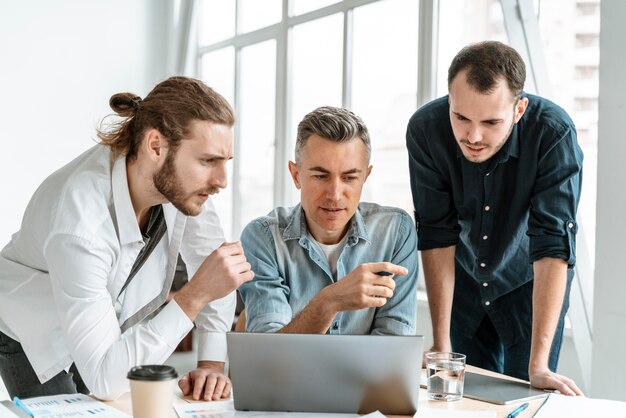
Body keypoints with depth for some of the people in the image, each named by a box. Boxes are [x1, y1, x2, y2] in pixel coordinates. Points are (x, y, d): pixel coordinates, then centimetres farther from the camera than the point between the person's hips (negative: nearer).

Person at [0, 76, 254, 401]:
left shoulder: (181, 178, -23)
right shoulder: (80, 223, -41)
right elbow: (103, 378, -40)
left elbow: (210, 260, -8)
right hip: (36, 337, -5)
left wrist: (211, 364, -19)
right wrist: (196, 295, -44)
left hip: (114, 329, 5)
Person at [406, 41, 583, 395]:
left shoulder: (554, 133, -30)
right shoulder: (426, 129, -24)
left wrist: (539, 365, -36)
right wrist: (441, 343, -21)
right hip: (464, 279, 2)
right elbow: (437, 234, -19)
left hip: (530, 283, -2)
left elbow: (553, 245, -33)